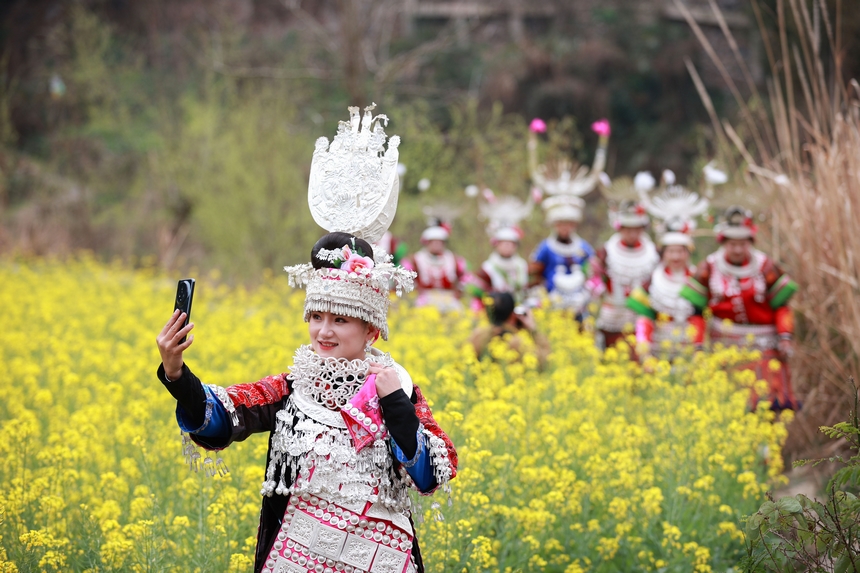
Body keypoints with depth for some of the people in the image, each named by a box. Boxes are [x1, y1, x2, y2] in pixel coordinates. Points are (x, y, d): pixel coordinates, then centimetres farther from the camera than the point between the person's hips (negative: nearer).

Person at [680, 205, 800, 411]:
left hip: (763, 345, -1)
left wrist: (785, 337, -5)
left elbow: (781, 307, 6)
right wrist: (697, 346, 1)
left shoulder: (765, 266, 0)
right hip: (725, 345, 1)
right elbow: (695, 309, 5)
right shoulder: (709, 268, 2)